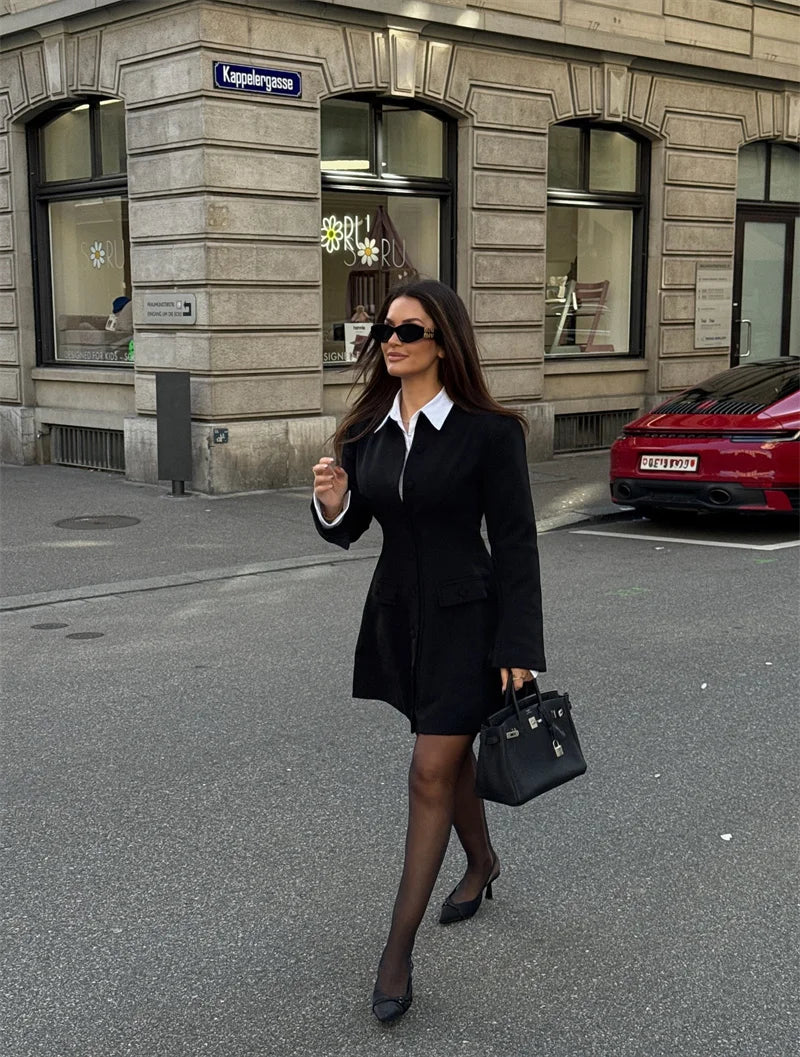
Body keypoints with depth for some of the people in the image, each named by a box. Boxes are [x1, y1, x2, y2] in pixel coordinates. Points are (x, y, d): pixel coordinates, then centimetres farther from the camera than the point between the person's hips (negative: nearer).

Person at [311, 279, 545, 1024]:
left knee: (430, 775, -5)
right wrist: (333, 504, -15)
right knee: (449, 752, 22)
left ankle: (398, 950, 4)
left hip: (464, 618, -5)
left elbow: (515, 545, -12)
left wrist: (518, 649, -14)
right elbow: (349, 531, 9)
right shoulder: (366, 429, 1)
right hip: (396, 611, 6)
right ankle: (482, 863, 48)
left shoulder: (489, 432, -14)